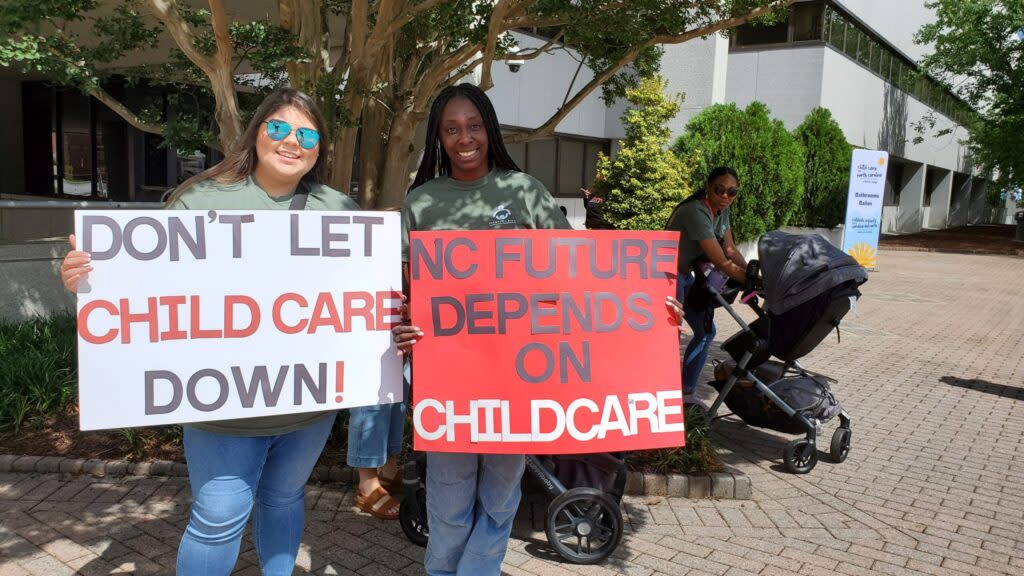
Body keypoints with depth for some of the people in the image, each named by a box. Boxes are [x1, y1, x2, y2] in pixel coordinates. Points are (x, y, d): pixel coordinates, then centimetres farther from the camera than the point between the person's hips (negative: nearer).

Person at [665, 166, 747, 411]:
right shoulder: (696, 212, -28)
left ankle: (687, 393, 24)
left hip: (684, 274, 10)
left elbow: (730, 249, 5)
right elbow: (721, 263, -29)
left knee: (705, 331, 14)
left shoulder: (721, 211, 0)